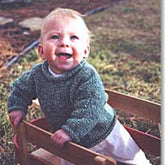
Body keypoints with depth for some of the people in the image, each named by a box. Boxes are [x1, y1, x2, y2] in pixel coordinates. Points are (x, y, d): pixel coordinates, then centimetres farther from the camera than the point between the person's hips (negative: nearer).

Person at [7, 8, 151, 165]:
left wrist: (70, 130, -41)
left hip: (102, 133, -3)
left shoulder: (87, 76, -32)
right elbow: (20, 89, 4)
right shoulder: (37, 75, -16)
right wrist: (17, 107, -8)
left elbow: (90, 110, -37)